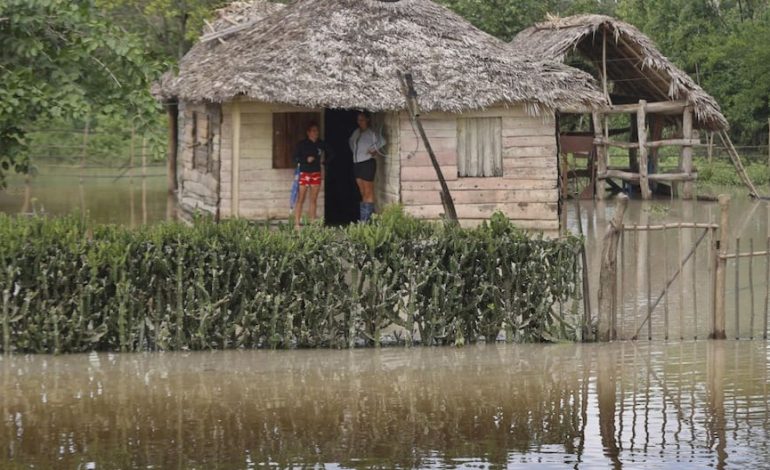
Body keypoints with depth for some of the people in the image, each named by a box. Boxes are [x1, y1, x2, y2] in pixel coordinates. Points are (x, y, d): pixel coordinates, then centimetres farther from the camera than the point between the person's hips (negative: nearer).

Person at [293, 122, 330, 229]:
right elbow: (295, 158, -6)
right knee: (301, 199, -5)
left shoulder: (321, 144, 5)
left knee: (314, 199, 7)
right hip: (304, 173, -4)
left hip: (316, 173, 4)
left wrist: (323, 160, -1)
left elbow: (328, 156, 19)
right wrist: (306, 159, -20)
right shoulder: (302, 144, -6)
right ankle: (297, 223, -4)